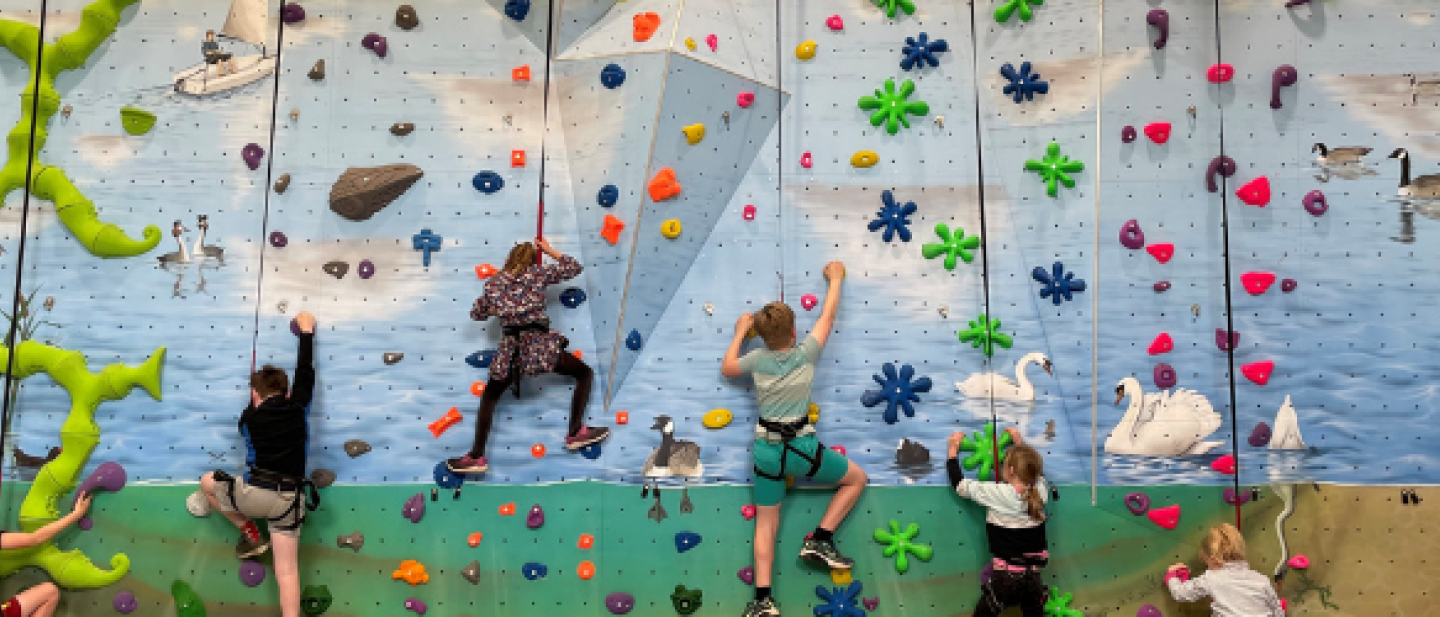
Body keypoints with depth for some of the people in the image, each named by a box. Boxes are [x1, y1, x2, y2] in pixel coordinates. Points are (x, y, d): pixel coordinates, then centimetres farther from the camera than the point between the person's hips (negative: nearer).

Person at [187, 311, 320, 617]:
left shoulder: (249, 417, 8)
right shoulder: (299, 408, 9)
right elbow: (305, 373, 20)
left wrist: (255, 399, 43)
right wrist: (307, 331, 28)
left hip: (256, 494, -2)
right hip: (291, 500, 2)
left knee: (207, 482, 28)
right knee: (287, 571, 5)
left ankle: (251, 536, 27)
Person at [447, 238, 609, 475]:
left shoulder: (494, 282, 13)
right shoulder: (538, 273, 6)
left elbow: (476, 313, 24)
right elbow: (574, 268, 15)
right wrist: (549, 251, 25)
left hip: (509, 348, 3)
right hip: (538, 343, -3)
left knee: (489, 397, 22)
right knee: (585, 373, 14)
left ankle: (477, 457, 16)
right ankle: (575, 433, 4)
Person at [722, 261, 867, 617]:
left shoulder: (757, 359, 0)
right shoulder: (806, 354, -7)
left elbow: (726, 368, 20)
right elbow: (828, 315, 7)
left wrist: (740, 332, 28)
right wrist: (835, 278, 21)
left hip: (765, 450, 4)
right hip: (799, 447, -3)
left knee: (766, 524, 13)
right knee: (857, 478, 18)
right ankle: (819, 540, 9)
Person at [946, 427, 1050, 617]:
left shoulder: (999, 494, -14)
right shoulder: (1040, 492, -1)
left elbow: (960, 484, -3)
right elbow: (1034, 468, 23)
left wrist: (953, 450, 8)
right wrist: (1019, 443, 30)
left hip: (1006, 578, -4)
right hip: (1034, 579, 4)